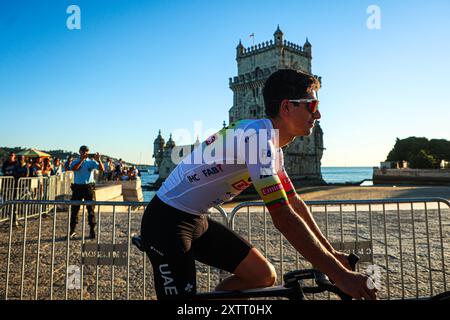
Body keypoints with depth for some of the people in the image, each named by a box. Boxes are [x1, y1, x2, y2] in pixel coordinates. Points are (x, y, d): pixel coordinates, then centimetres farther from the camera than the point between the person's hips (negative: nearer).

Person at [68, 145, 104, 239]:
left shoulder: (91, 162, 5)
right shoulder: (76, 162, 6)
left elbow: (102, 169, -8)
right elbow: (73, 168, -17)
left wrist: (98, 160, -23)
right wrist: (82, 159, -23)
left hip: (89, 187, -1)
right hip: (77, 187, 1)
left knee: (90, 209, 0)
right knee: (75, 209, 5)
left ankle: (92, 230, 6)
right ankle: (72, 230, 15)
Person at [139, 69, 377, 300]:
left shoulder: (273, 145, 6)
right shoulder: (257, 136, -25)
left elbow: (295, 203, 12)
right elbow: (284, 218, -29)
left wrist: (330, 252, 13)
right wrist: (339, 274, -23)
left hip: (198, 221, 9)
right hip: (166, 221, -9)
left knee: (264, 276, 3)